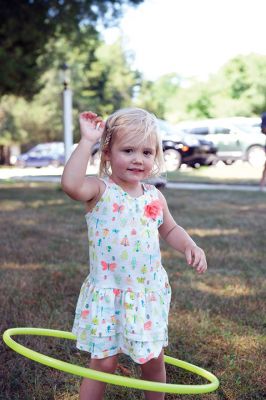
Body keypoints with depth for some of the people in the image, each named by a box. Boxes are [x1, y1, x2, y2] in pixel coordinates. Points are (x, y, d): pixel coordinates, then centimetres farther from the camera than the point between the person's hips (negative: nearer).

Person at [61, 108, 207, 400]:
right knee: (103, 363, 2)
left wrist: (190, 246, -1)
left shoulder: (155, 197, 3)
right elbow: (71, 184, -36)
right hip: (108, 296, -4)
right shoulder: (100, 190, -13)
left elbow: (170, 230, 19)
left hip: (150, 293, 5)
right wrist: (87, 141, -29)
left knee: (154, 360, 17)